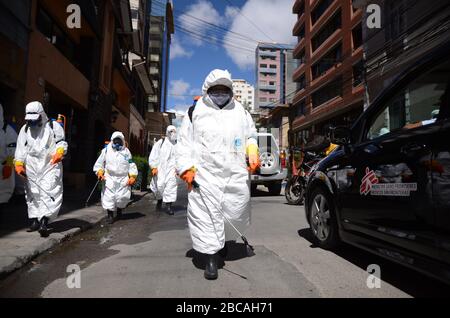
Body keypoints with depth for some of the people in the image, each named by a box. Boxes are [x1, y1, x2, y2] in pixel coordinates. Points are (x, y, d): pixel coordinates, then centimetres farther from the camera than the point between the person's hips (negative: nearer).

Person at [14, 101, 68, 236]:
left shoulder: (53, 126, 4)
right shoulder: (25, 129, 15)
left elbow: (62, 142, 3)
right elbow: (21, 148, 12)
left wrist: (59, 152, -18)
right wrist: (19, 164, 1)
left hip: (50, 166, -4)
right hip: (31, 167, 5)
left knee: (49, 191, -15)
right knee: (32, 193, 8)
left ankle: (44, 222, -18)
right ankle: (34, 221, 18)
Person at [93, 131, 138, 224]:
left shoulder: (126, 151, 8)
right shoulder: (106, 150, 5)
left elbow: (131, 165, 8)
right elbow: (99, 163, 10)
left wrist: (132, 177, -1)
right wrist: (100, 172, -5)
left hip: (123, 178, 1)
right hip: (110, 178, 0)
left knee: (123, 197, -1)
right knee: (109, 196, -4)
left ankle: (119, 211, 28)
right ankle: (110, 215, 13)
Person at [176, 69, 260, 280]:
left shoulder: (241, 113, 17)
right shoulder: (195, 112, 10)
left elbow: (251, 136, 23)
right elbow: (184, 142, 6)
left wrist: (253, 152, 2)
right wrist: (186, 167, -5)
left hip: (236, 175, 3)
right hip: (205, 175, -2)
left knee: (236, 212, 6)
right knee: (206, 215, -6)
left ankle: (225, 240, 38)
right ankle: (211, 258, 6)